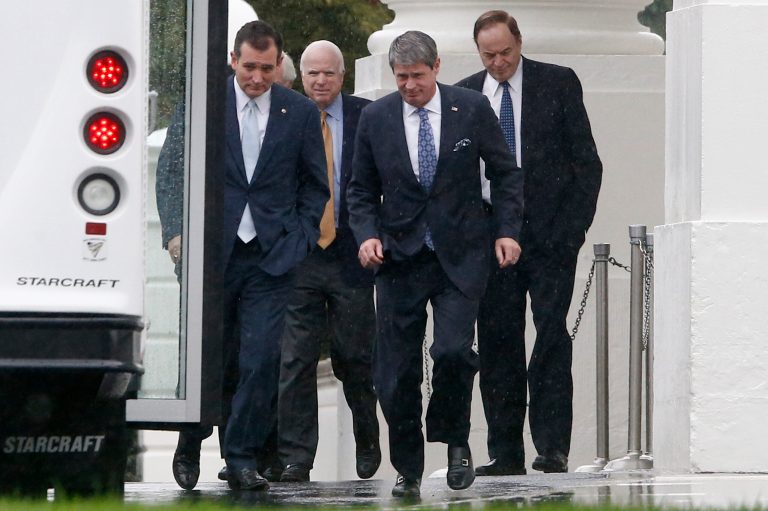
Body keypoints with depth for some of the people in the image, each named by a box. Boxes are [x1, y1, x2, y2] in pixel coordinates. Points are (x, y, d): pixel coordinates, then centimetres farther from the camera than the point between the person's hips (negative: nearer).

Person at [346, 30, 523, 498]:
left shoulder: (472, 108, 0)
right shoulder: (376, 118, 3)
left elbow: (506, 174, 7)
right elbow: (362, 189, 11)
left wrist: (507, 230, -2)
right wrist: (367, 234, -5)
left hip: (460, 256, -2)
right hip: (400, 257, 2)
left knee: (453, 350, -19)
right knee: (396, 372, -1)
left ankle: (455, 440, 6)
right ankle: (408, 469, 14)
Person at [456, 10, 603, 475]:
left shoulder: (558, 83, 3)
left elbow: (587, 162, 2)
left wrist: (573, 227, -6)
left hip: (549, 232, -3)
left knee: (551, 333, -10)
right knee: (497, 345, 1)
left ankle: (553, 448, -10)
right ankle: (505, 452, 5)